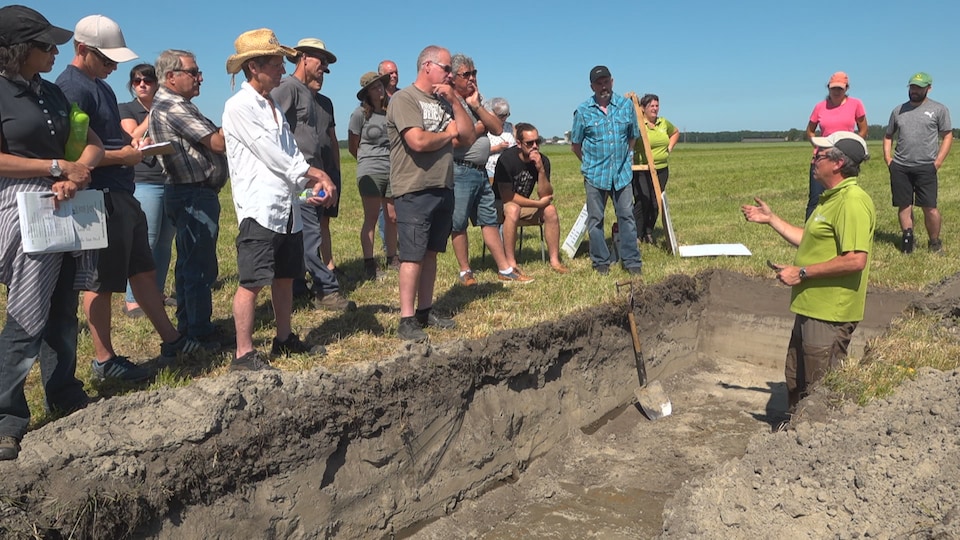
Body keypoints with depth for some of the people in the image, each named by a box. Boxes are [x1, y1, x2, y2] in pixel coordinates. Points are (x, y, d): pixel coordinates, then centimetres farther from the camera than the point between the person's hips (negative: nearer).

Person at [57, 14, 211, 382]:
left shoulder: (100, 87, 16)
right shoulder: (72, 87, -15)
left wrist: (132, 144, 8)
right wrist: (123, 155, -14)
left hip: (121, 194, 10)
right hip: (100, 197, -10)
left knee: (143, 269, 15)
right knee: (102, 280, 0)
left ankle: (171, 340, 25)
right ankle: (104, 360, 12)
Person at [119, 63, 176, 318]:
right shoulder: (126, 109, 6)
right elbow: (135, 137, -11)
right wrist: (154, 113, -9)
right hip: (144, 183, -5)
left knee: (165, 242, 5)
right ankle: (132, 301, -5)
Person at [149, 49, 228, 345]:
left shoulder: (174, 104, 17)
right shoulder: (173, 106, -16)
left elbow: (209, 138, 13)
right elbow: (218, 143, -19)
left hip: (187, 194, 11)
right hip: (195, 195, -11)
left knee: (189, 262, 17)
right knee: (201, 266, -5)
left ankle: (187, 325, 26)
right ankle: (200, 331, 3)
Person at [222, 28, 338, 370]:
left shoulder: (274, 107, 18)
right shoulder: (239, 107, -7)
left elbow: (292, 154, 14)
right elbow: (270, 155, -12)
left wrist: (312, 186, -3)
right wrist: (315, 175, -4)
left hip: (288, 207, 8)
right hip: (259, 208, -8)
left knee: (285, 278, 15)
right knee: (252, 282, -5)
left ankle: (285, 339, 28)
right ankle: (244, 354, 1)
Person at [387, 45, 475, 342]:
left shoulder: (443, 101, 16)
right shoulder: (404, 99, -8)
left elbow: (468, 136, 9)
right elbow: (418, 141, -22)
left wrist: (454, 102, 0)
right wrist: (449, 133, -4)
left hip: (443, 188, 8)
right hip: (414, 191, -7)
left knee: (431, 252, 11)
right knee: (413, 255, -6)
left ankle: (425, 310, 20)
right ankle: (407, 320, -1)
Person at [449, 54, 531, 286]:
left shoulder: (477, 100, 15)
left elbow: (498, 129, 5)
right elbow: (452, 141, -22)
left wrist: (477, 106, -6)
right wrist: (478, 129, -8)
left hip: (481, 171, 8)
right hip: (460, 171, -8)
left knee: (490, 220, 10)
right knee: (458, 224, 2)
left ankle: (505, 270, 15)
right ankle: (465, 272, 14)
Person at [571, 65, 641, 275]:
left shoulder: (626, 105, 2)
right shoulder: (583, 111, -3)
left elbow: (633, 136, 15)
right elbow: (575, 144, 7)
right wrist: (590, 163, 9)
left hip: (622, 173, 1)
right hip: (595, 175, -1)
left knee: (627, 216, 4)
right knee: (595, 219, 5)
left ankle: (632, 261, 12)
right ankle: (601, 262, 16)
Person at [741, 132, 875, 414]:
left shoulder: (853, 202, -20)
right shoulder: (832, 198, 14)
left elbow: (856, 259, -28)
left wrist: (801, 272, -21)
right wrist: (771, 219, 21)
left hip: (829, 314, -11)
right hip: (810, 307, 11)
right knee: (796, 380, 24)